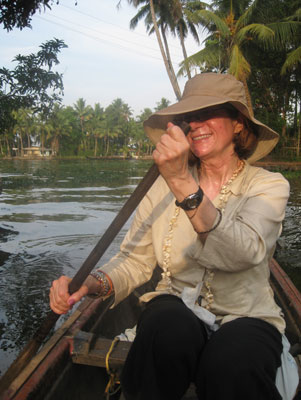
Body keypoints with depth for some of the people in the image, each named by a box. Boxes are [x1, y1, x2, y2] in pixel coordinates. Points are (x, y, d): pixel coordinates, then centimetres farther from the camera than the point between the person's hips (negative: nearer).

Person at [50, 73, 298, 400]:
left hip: (245, 316, -1)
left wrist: (184, 184, -36)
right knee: (169, 329, -31)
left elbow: (243, 253, -25)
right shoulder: (166, 185, 4)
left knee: (233, 368, -34)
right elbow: (135, 259, 1)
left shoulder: (268, 185, -3)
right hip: (175, 309, 2)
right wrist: (94, 282, -19)